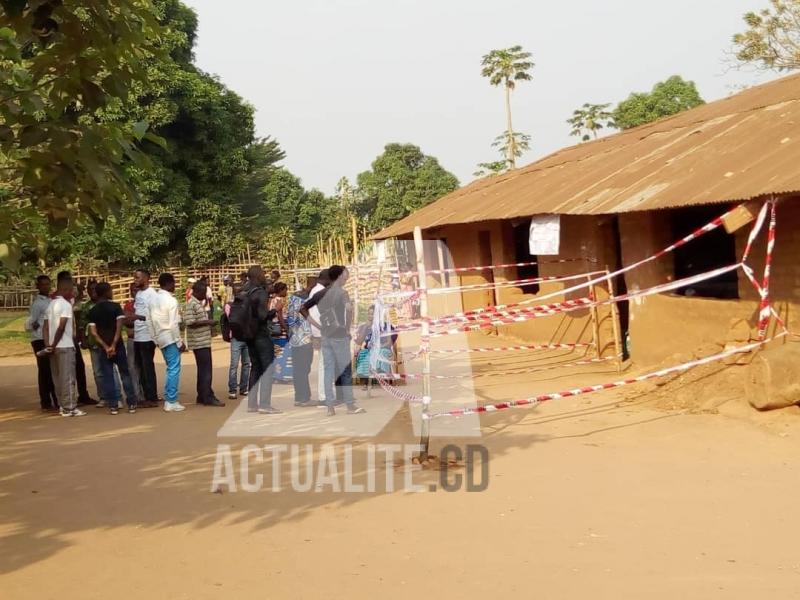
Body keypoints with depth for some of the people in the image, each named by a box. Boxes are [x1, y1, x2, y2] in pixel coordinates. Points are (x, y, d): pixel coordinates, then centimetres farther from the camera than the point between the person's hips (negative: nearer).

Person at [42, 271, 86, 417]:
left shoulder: (51, 304, 13)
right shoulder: (66, 304, -11)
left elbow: (45, 327, 10)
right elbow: (61, 327, -19)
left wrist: (48, 345, 4)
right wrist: (53, 345, -11)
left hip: (55, 347, 8)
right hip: (65, 346, -8)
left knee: (58, 378, 11)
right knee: (68, 378, -4)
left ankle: (63, 405, 16)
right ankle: (69, 407, -3)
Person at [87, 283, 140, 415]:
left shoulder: (92, 311, 2)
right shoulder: (116, 306, -4)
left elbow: (93, 332, -6)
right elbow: (119, 326, -14)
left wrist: (105, 346, -9)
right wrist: (113, 344, -15)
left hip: (102, 348, 2)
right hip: (117, 345, -2)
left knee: (107, 376, 6)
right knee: (125, 374, 7)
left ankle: (113, 405, 4)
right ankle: (132, 404, 7)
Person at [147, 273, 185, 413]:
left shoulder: (152, 300, 8)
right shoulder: (170, 300, -14)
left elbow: (149, 320, 8)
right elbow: (173, 324, -16)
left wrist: (154, 337, 15)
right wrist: (179, 341, -9)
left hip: (160, 338, 8)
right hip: (170, 338, -8)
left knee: (171, 369, 16)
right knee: (174, 369, -3)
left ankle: (168, 399, 17)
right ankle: (171, 402, -3)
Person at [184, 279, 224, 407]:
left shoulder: (199, 303, 15)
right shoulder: (191, 304, -15)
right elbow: (190, 323, -22)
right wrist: (207, 322, -18)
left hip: (204, 341, 10)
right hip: (199, 342, -10)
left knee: (204, 370, 13)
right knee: (206, 370, -7)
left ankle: (202, 396, 20)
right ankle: (208, 397, -4)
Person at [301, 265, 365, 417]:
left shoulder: (320, 294, 10)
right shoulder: (341, 292, -8)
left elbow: (302, 309, 14)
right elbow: (349, 308, -26)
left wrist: (317, 325, 11)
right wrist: (348, 327, -13)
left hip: (325, 336, 6)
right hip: (340, 335, -6)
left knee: (328, 370, 7)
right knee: (346, 370, 2)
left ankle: (330, 406, 7)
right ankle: (350, 405, 6)